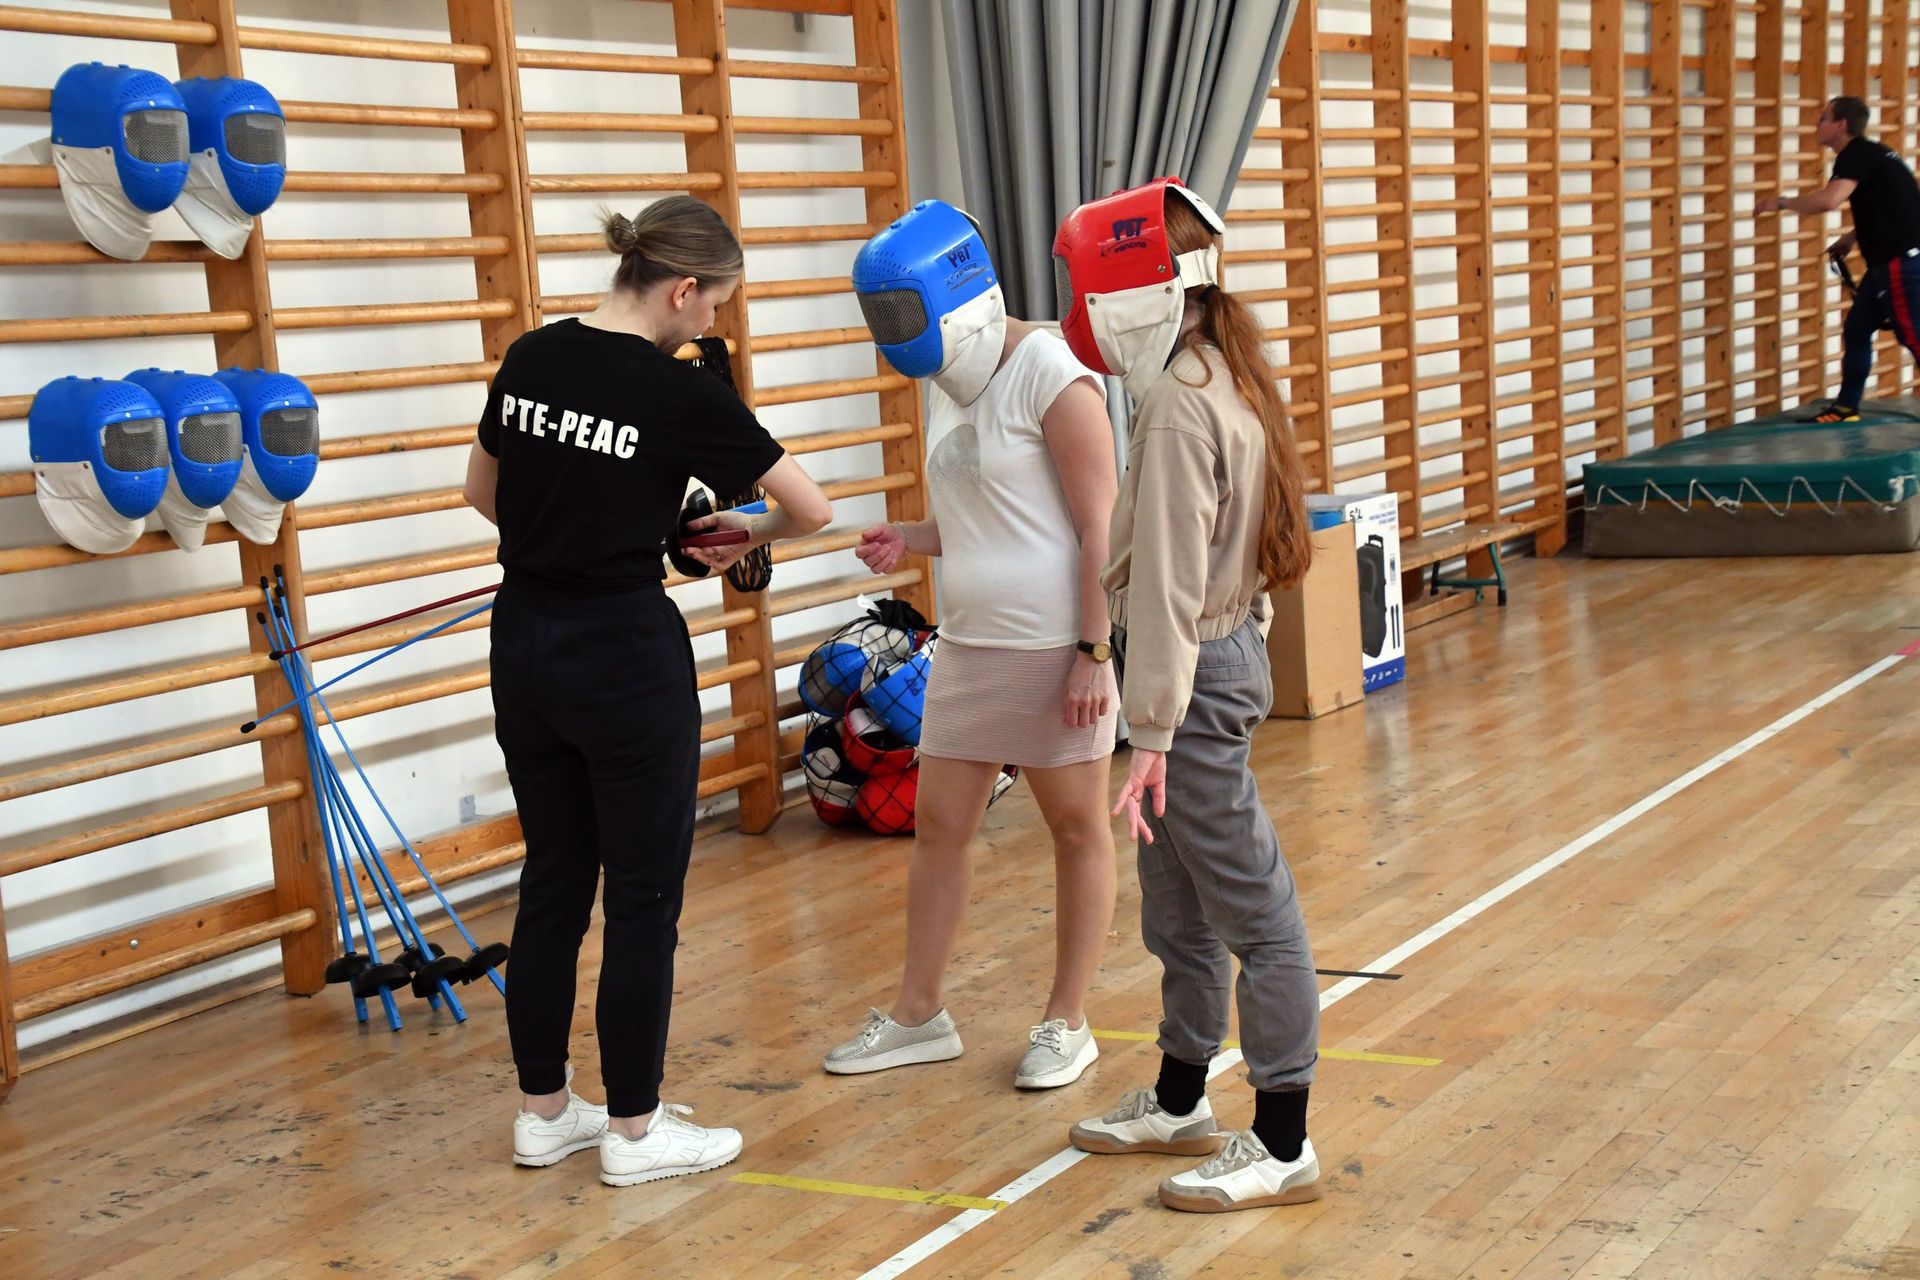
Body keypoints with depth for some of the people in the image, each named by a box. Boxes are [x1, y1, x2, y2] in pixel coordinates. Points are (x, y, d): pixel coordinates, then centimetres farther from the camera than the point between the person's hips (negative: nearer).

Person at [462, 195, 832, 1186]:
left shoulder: (530, 359, 3)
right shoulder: (680, 394, -16)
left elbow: (483, 493, 15)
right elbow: (812, 508, -9)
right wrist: (751, 533, 11)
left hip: (524, 648, 7)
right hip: (625, 658, -7)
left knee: (553, 881, 16)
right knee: (643, 894, 5)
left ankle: (542, 1112, 25)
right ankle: (633, 1132, 14)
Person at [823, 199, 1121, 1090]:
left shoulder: (1047, 376, -13)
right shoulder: (949, 387, 12)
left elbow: (1100, 528, -16)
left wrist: (1094, 651, -19)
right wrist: (908, 542, 3)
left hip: (1055, 647, -8)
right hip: (968, 643, 8)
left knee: (1077, 828, 7)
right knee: (938, 825, 10)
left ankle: (1067, 1021, 18)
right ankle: (918, 1014, 22)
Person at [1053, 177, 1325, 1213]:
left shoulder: (1179, 405, -20)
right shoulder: (1222, 379, 10)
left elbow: (1167, 583, -23)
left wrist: (1152, 733, -23)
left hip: (1194, 669, -10)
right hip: (1225, 647, 10)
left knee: (1250, 905, -3)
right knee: (1178, 904, 19)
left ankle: (1282, 1146, 6)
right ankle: (1178, 1104, 33)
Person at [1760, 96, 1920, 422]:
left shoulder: (1857, 153, -13)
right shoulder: (1867, 154, 18)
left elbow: (1828, 200, -29)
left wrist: (1783, 203, -14)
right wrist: (1852, 237, 21)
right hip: (1890, 260, 10)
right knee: (1856, 331, 13)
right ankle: (1845, 408, 18)